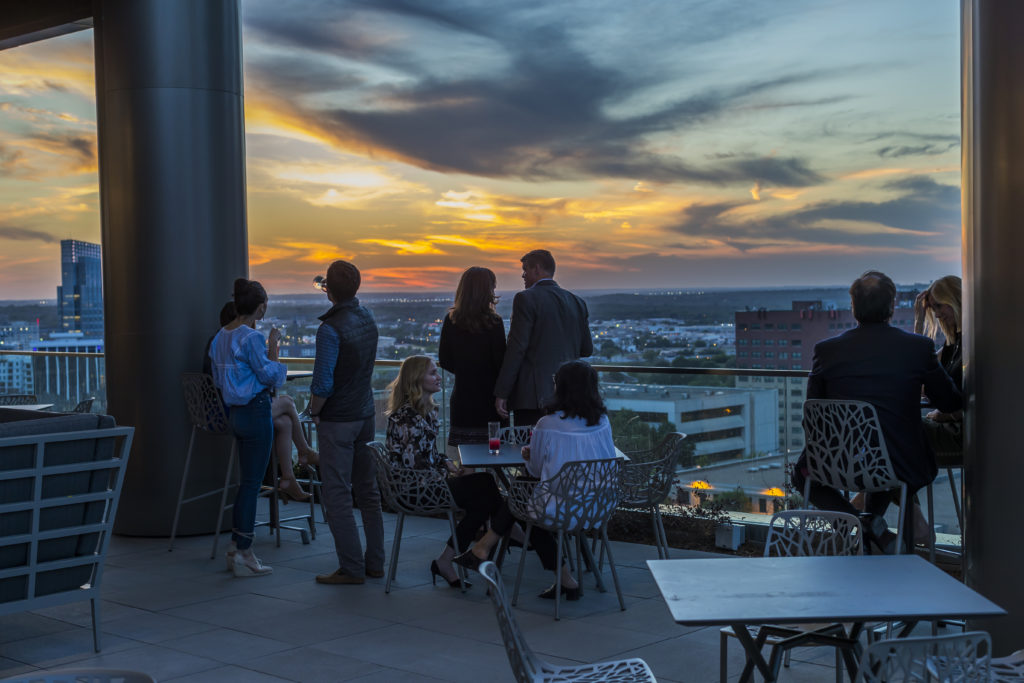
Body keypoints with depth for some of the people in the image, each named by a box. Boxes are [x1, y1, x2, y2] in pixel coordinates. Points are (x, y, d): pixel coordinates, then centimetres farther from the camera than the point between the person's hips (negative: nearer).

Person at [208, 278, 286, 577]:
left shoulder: (221, 336, 11)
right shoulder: (251, 337, -17)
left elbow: (219, 378, 17)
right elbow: (268, 374, -15)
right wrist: (273, 345, -5)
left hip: (235, 411, 9)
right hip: (256, 410, -9)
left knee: (247, 480, 17)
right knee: (252, 483, -3)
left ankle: (237, 547, 22)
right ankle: (243, 555, 2)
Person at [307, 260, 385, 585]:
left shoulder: (331, 329, -20)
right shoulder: (367, 318, 3)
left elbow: (323, 384, -22)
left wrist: (315, 411, -6)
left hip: (337, 420, -8)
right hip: (365, 415, 8)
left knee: (337, 496, -1)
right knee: (368, 491, 13)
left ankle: (352, 568, 1)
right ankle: (375, 563, 18)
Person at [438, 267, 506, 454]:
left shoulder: (451, 321, 1)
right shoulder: (492, 322, -12)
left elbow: (444, 361, 7)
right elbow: (501, 362, -9)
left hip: (461, 399, 4)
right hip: (488, 397, -4)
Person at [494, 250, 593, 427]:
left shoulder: (526, 299, -7)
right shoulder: (576, 301, 11)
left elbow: (516, 348, -12)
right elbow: (586, 350, 13)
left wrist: (501, 394, -10)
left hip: (535, 397, -6)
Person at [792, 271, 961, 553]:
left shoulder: (826, 349, -6)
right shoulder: (919, 347, -7)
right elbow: (951, 403, 8)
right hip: (902, 466, 2)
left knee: (802, 471, 30)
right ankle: (874, 517, 27)